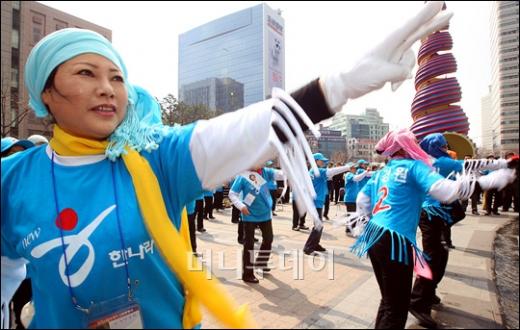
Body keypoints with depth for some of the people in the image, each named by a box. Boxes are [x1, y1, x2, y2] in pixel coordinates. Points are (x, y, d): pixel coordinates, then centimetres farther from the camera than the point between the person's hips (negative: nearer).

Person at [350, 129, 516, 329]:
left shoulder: (381, 172, 17)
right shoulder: (414, 166, -3)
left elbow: (361, 201, 19)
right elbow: (446, 190, -18)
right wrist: (491, 180, -10)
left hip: (374, 236, 8)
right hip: (395, 241, -8)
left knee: (388, 301, 22)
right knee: (396, 308, 3)